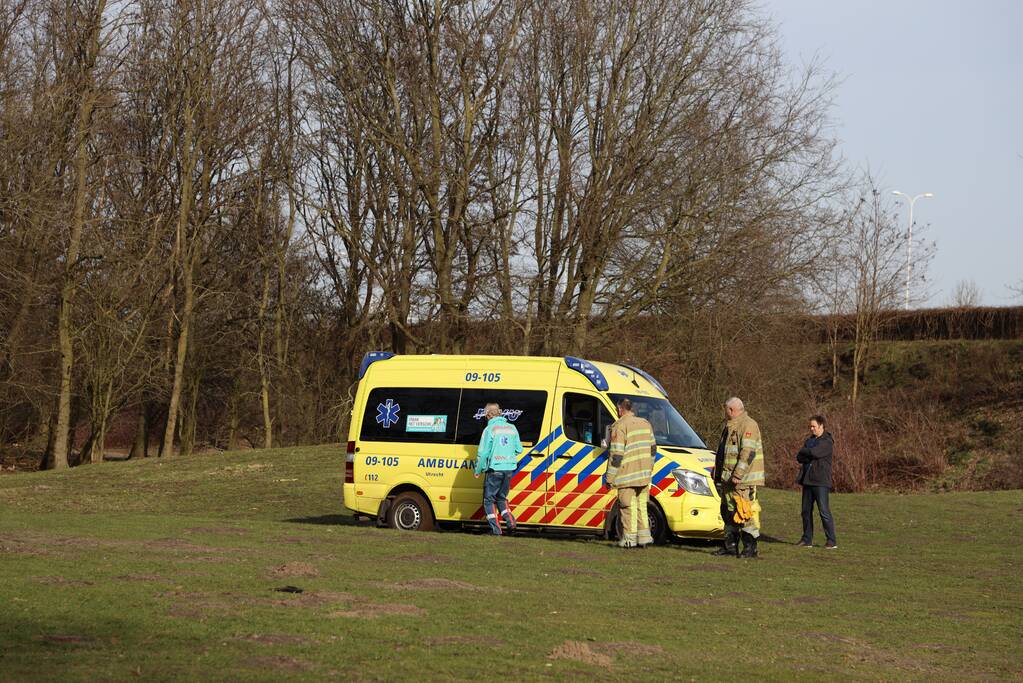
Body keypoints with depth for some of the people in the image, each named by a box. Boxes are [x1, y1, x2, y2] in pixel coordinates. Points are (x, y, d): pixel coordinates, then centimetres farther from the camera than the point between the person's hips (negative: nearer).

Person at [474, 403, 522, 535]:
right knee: (501, 498, 20)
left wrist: (478, 470, 0)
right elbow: (519, 449, 11)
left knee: (489, 499, 6)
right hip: (509, 469, 5)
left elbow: (483, 452, -11)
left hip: (495, 469, -5)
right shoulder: (512, 428, 7)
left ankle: (495, 529, -2)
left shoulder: (490, 429, -9)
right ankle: (510, 522, 2)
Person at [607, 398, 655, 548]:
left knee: (628, 506, 0)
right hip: (644, 475, 6)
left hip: (627, 476, -6)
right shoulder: (645, 424, 10)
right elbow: (652, 448, 16)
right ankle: (644, 536, 12)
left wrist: (610, 478, -10)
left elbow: (616, 455, -15)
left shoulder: (619, 426, -12)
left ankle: (629, 537, 2)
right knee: (641, 505, 14)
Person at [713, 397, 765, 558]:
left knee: (745, 512, -11)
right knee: (729, 512, 13)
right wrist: (719, 473, 25)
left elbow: (748, 453, -21)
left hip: (743, 480, -10)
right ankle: (730, 546, 19)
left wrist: (738, 475, -25)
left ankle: (750, 548, -9)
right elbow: (722, 452, 28)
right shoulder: (729, 427, 21)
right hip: (728, 478, 10)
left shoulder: (748, 425, -12)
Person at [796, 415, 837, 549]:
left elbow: (814, 452, -22)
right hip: (807, 480, 8)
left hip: (820, 482, -8)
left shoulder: (827, 442, -7)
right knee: (806, 511, 9)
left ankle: (832, 541, -8)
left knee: (824, 511, -10)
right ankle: (807, 540, 16)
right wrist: (810, 457, -11)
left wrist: (804, 452, -3)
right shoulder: (810, 440, 18)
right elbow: (799, 457, 8)